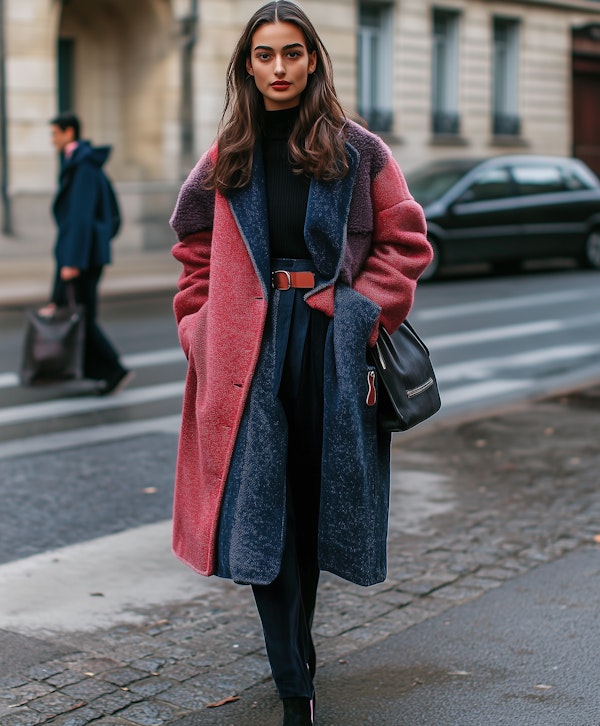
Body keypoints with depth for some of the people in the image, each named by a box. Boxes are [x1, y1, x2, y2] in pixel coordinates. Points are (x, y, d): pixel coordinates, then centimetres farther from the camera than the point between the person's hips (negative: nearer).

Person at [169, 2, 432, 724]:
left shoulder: (357, 151, 3)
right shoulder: (226, 158, 10)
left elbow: (405, 244, 4)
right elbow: (196, 253, 17)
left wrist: (364, 313, -8)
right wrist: (204, 329, 5)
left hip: (332, 346, -1)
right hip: (250, 347, 1)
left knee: (313, 497, 8)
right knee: (262, 507, -6)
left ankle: (296, 646, 30)